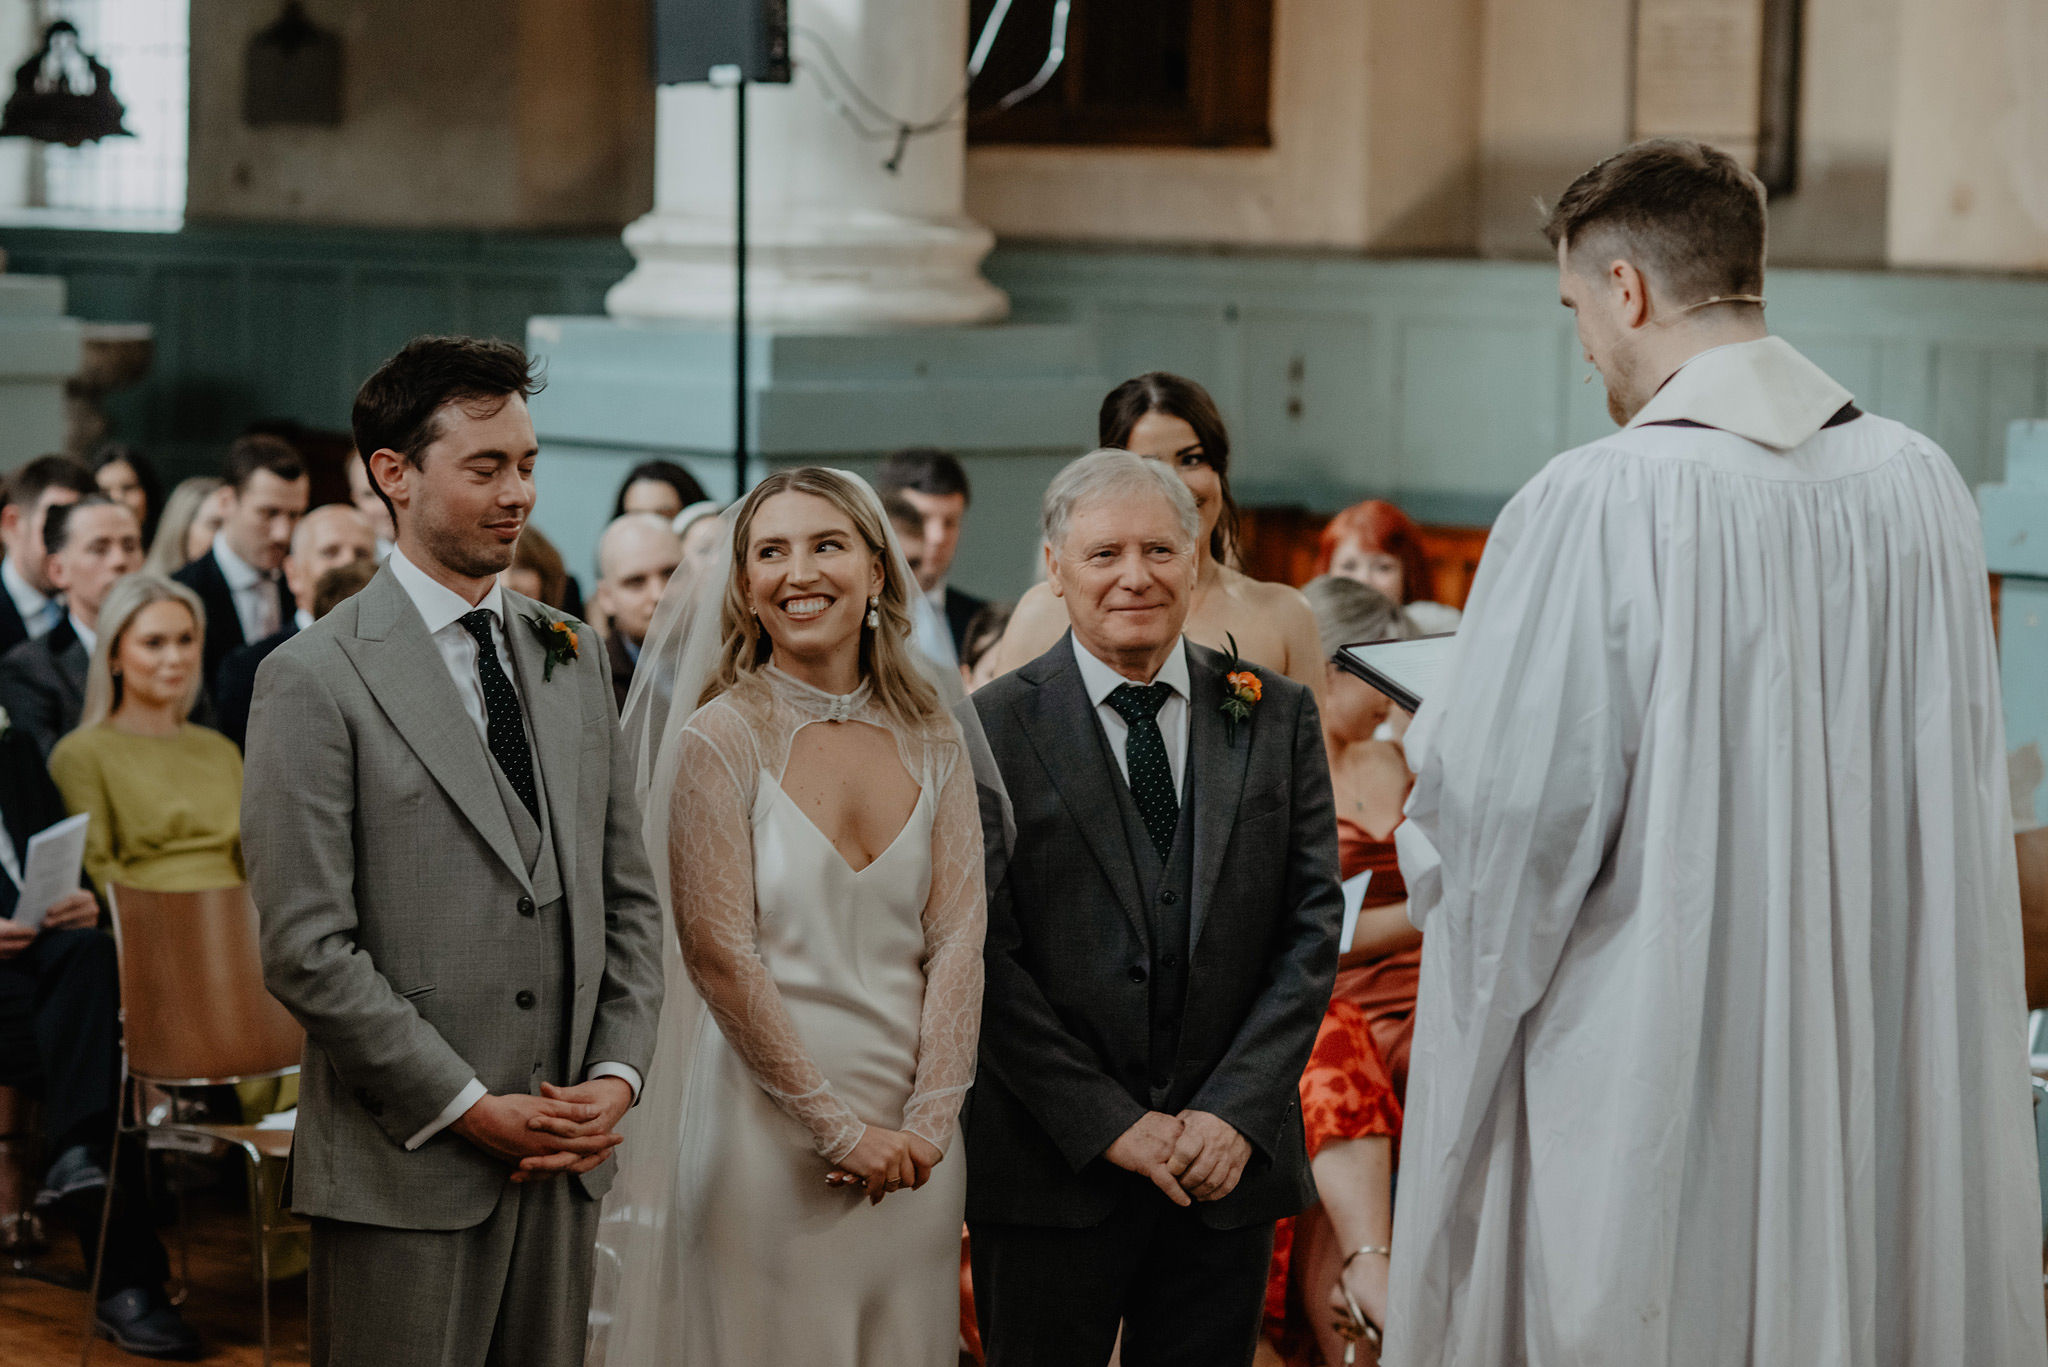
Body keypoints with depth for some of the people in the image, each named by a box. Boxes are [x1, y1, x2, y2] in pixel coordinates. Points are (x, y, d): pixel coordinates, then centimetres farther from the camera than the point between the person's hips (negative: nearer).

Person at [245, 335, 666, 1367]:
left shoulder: (571, 660, 13)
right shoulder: (315, 679, -8)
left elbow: (626, 898, 14)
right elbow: (305, 950, -13)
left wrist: (616, 1076, 0)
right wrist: (471, 1109, -13)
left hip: (565, 1158, 6)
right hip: (403, 1171, -5)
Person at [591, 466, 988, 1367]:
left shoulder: (931, 739, 6)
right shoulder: (721, 740, -6)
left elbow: (957, 937, 2)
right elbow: (719, 958, -10)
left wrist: (929, 1120, -9)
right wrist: (842, 1128, -12)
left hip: (914, 1143, 4)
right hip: (770, 1126, -4)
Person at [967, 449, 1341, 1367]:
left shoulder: (1277, 717, 7)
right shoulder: (992, 729, -3)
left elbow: (1312, 925, 3)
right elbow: (985, 956, -7)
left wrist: (1237, 1110, -8)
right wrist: (1108, 1123, -13)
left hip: (1229, 1159, 2)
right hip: (1051, 1171, -2)